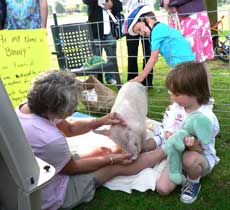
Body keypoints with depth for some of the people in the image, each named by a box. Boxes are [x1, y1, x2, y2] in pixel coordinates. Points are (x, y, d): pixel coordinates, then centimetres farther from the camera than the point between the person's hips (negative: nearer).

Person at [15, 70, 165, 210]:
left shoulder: (27, 107, -13)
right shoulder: (50, 139, -40)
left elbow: (69, 128, 3)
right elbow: (72, 168, -18)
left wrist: (100, 121, -9)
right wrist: (110, 159, -6)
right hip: (51, 197, -7)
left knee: (100, 151, 17)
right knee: (117, 166, 2)